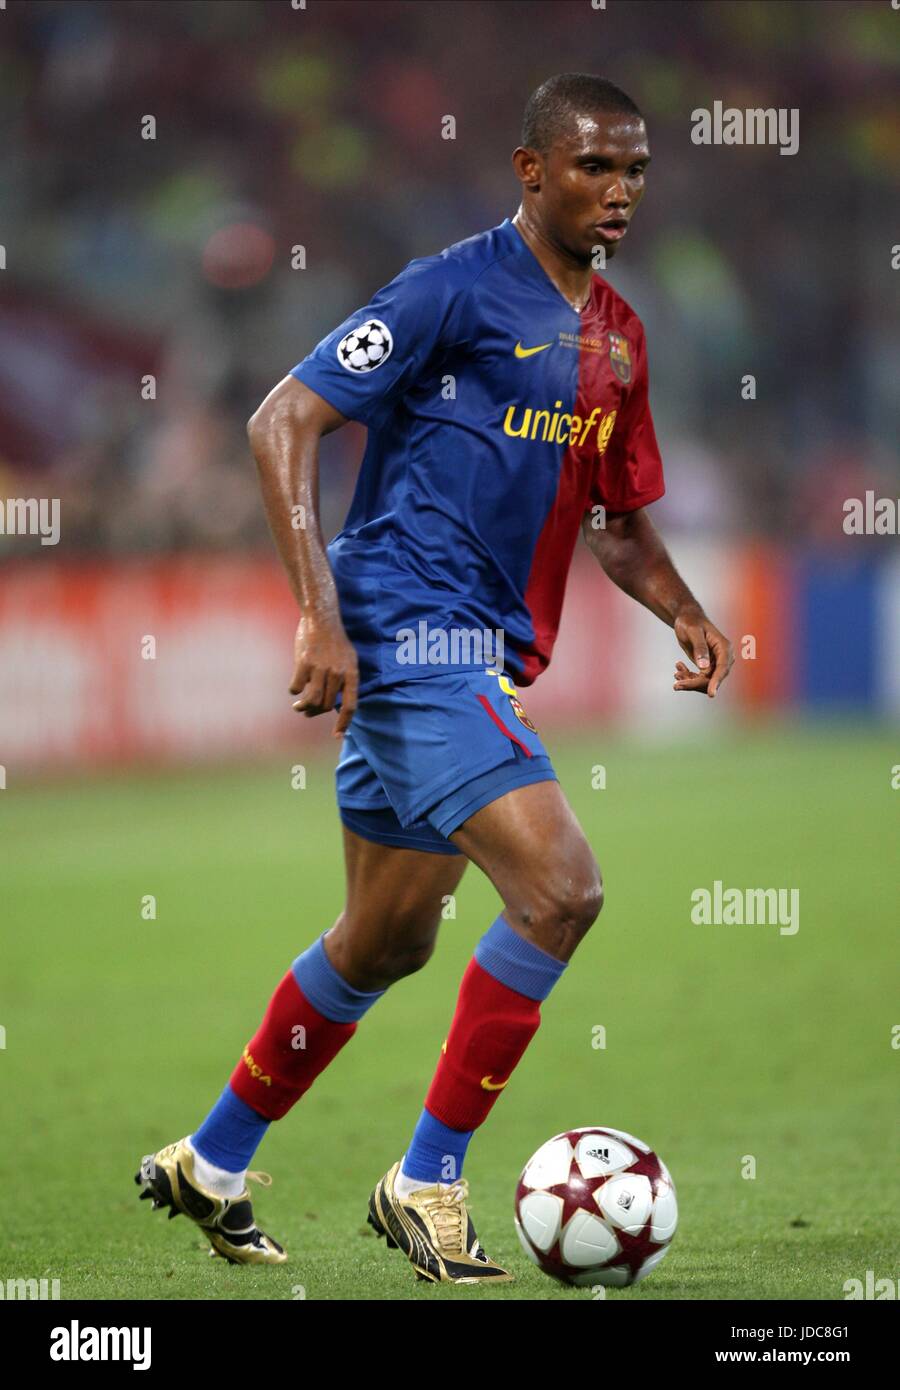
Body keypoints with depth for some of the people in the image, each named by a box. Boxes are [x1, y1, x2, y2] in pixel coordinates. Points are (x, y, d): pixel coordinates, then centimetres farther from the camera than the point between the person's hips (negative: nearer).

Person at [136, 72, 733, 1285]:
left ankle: (211, 1164, 32)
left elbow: (618, 517, 25)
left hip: (480, 657, 9)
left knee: (388, 940, 17)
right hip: (412, 635, -9)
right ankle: (428, 1181, -8)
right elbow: (284, 422, -13)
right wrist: (320, 614, -19)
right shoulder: (459, 289, -11)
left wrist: (685, 616, 5)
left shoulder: (617, 337, 14)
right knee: (560, 888, -19)